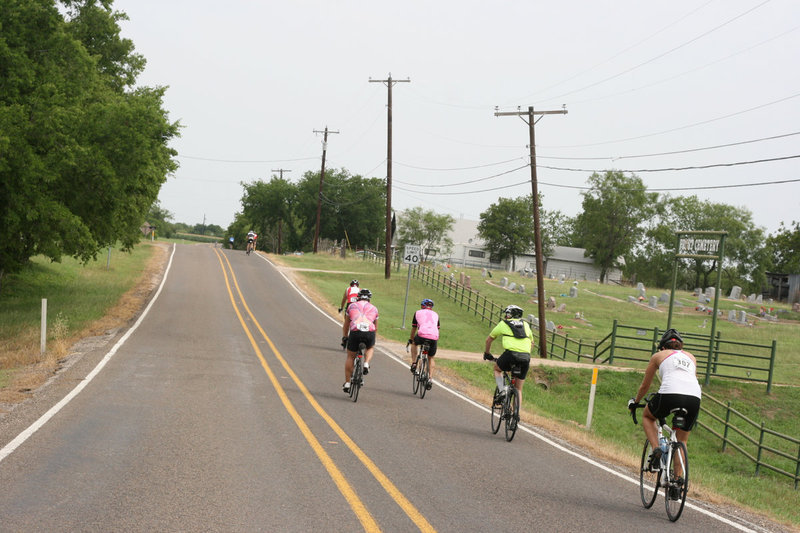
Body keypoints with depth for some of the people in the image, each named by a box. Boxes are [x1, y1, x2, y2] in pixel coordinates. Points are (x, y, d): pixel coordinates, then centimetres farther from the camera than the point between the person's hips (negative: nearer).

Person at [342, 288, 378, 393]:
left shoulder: (352, 306, 23)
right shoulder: (374, 308, 25)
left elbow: (346, 324, 30)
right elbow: (376, 327, 33)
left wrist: (345, 336, 44)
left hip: (355, 332, -1)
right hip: (369, 332, 1)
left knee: (350, 357, 16)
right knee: (370, 348, 34)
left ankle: (347, 383, 17)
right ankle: (366, 364, 7)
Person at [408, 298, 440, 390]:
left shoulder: (418, 313, 22)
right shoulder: (435, 314, 28)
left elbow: (414, 328, 29)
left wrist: (411, 339, 43)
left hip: (422, 335, -2)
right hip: (434, 337, 2)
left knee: (414, 343, 34)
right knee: (431, 358, 22)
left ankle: (414, 363, 21)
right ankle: (430, 378, 11)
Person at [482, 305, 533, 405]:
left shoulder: (503, 324, 17)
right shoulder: (525, 324, 24)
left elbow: (489, 340, 27)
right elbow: (531, 343, 33)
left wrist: (487, 354, 42)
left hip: (511, 353, -3)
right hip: (526, 357, 3)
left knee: (497, 369, 28)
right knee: (518, 389, 15)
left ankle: (501, 391, 8)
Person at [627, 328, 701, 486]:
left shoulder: (659, 356, 23)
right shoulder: (691, 357, 31)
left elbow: (644, 386, 29)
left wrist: (635, 401, 46)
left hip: (670, 394, -3)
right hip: (694, 398, 3)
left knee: (647, 416, 27)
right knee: (682, 441, 20)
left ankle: (656, 448, 6)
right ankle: (678, 478, 12)